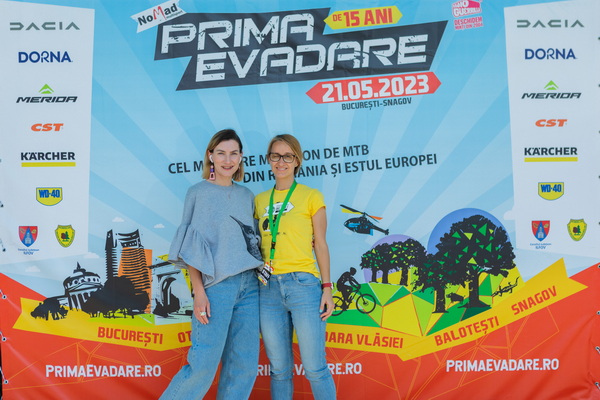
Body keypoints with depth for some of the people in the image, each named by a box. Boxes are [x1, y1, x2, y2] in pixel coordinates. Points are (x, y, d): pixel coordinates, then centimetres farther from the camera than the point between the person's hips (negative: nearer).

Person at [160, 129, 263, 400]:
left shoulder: (246, 196, 14)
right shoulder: (198, 192, 1)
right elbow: (191, 246, -3)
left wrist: (262, 274, 7)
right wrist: (198, 291, -11)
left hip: (249, 284, 5)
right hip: (216, 285, -5)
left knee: (245, 365, 6)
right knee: (204, 365, -6)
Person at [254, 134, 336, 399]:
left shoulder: (311, 196, 4)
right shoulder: (259, 200, 14)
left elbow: (320, 244, 2)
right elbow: (256, 243, 16)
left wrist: (327, 288, -2)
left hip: (303, 284, -3)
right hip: (268, 288, 4)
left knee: (314, 368, -1)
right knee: (279, 369, 10)